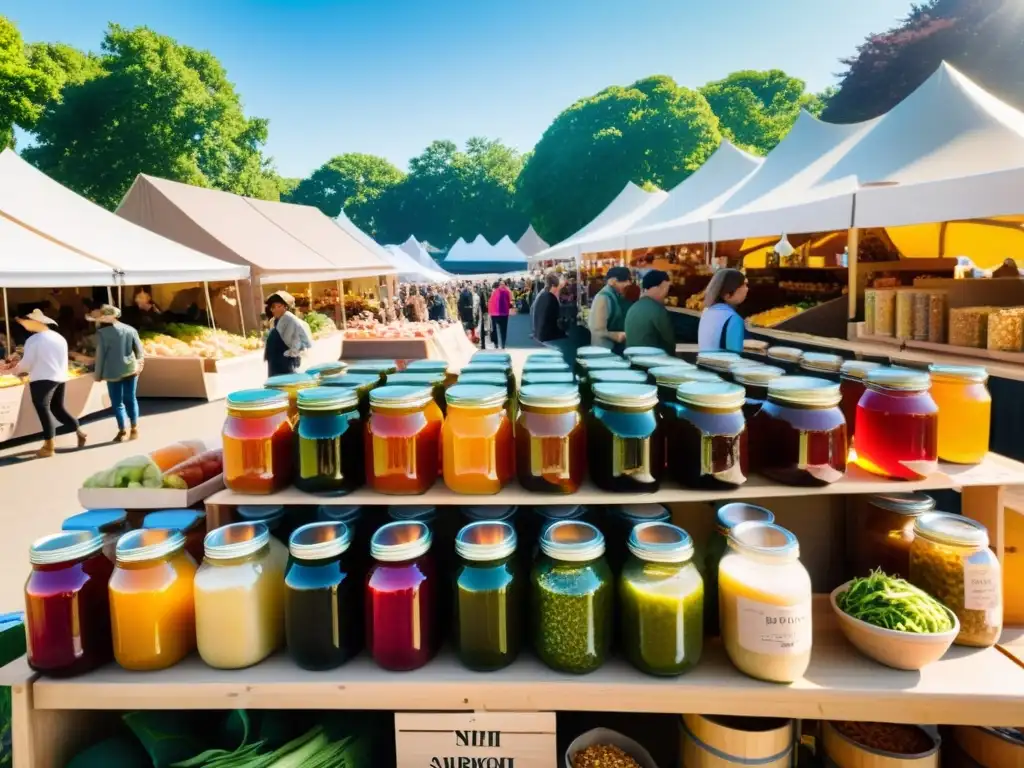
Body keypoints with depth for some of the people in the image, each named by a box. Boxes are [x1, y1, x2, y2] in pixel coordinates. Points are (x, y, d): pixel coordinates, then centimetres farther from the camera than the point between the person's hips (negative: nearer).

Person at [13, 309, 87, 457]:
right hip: (60, 378, 7)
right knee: (58, 408, 19)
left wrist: (16, 370, 10)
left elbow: (27, 363, -9)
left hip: (42, 380, -7)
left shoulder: (34, 339, -11)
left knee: (43, 410, -1)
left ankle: (49, 446, 2)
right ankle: (80, 432, 16)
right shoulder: (60, 338, 11)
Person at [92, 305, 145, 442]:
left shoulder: (102, 332, -9)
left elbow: (100, 355, -7)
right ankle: (134, 429, 14)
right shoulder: (130, 329, 3)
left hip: (113, 372, -4)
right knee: (131, 399, 13)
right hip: (131, 369, 4)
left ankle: (123, 431, 3)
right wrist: (139, 364, 24)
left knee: (117, 402, 5)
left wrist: (98, 375, 2)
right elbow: (140, 351, 6)